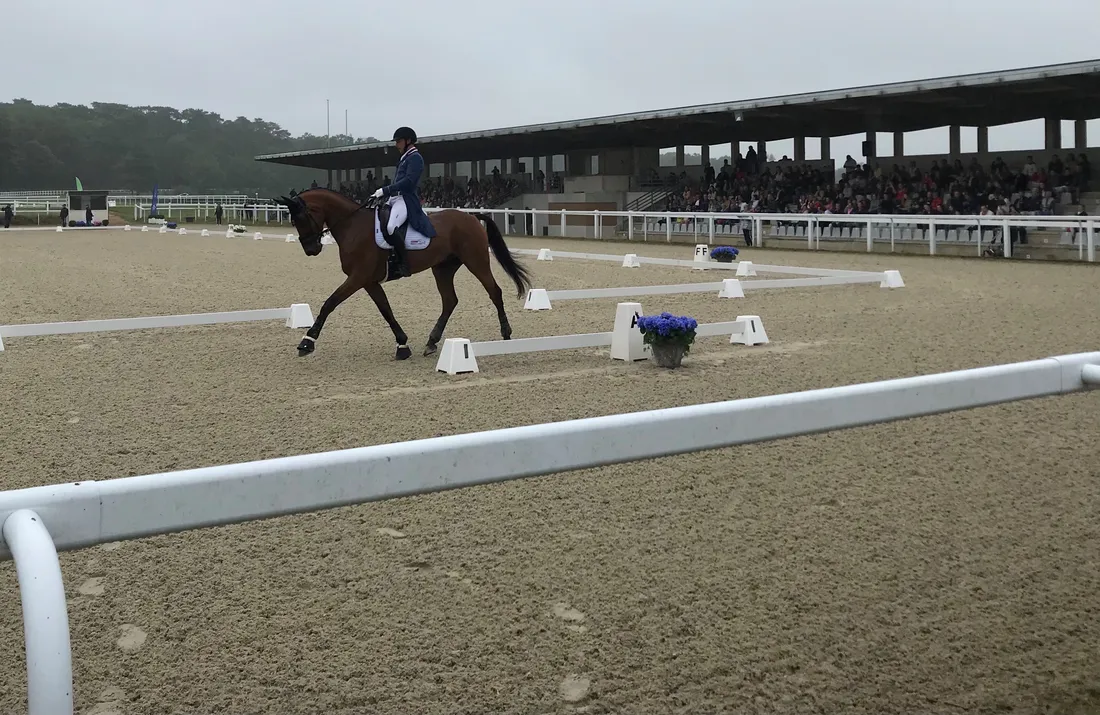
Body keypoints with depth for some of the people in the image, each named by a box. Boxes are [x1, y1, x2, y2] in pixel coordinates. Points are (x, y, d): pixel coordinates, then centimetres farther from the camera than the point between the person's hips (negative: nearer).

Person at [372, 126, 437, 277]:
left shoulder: (415, 158, -6)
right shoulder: (404, 158, 24)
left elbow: (408, 181, -19)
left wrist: (386, 190, -21)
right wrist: (384, 193, 12)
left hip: (406, 200, -11)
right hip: (395, 199, 11)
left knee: (391, 227, -34)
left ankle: (404, 266, -30)